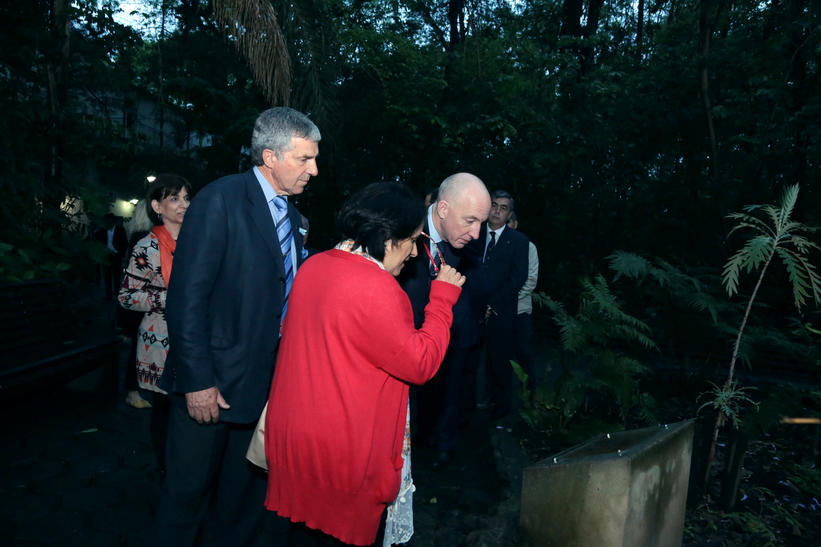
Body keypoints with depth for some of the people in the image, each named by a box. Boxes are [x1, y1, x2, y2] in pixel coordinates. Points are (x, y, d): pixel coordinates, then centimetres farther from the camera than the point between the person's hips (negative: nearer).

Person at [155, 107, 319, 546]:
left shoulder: (289, 213, 8)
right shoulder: (220, 199, -15)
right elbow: (187, 298, -19)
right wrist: (197, 380, -19)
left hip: (267, 379, 7)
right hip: (212, 381, -6)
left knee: (246, 488, 20)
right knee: (189, 489, 13)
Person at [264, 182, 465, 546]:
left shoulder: (312, 266, 1)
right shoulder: (376, 288, -25)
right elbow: (421, 364, -19)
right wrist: (443, 296, -10)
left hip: (291, 432, 8)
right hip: (343, 451, -7)